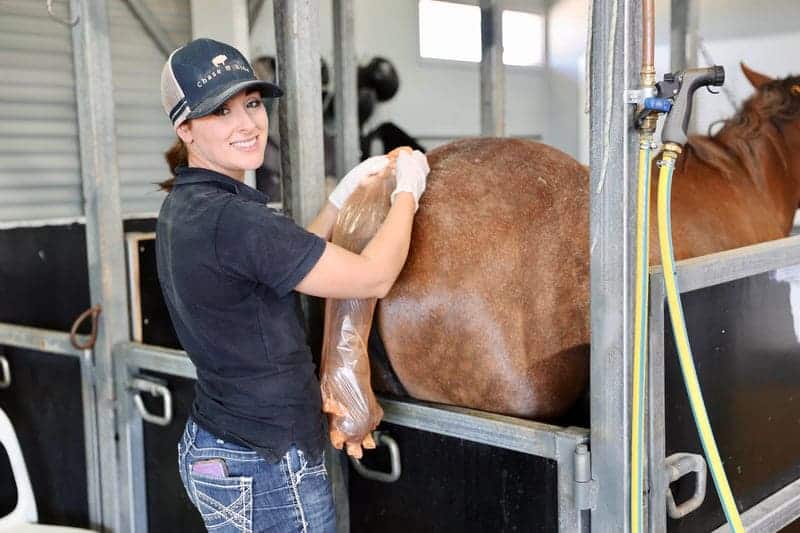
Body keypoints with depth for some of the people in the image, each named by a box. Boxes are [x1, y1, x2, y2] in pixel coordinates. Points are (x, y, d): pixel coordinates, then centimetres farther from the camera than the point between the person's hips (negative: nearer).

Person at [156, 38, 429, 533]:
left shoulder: (183, 205, 4)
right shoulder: (231, 219, -25)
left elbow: (288, 261, 14)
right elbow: (373, 277, -19)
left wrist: (346, 193, 11)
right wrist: (407, 191, -4)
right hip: (267, 470, -9)